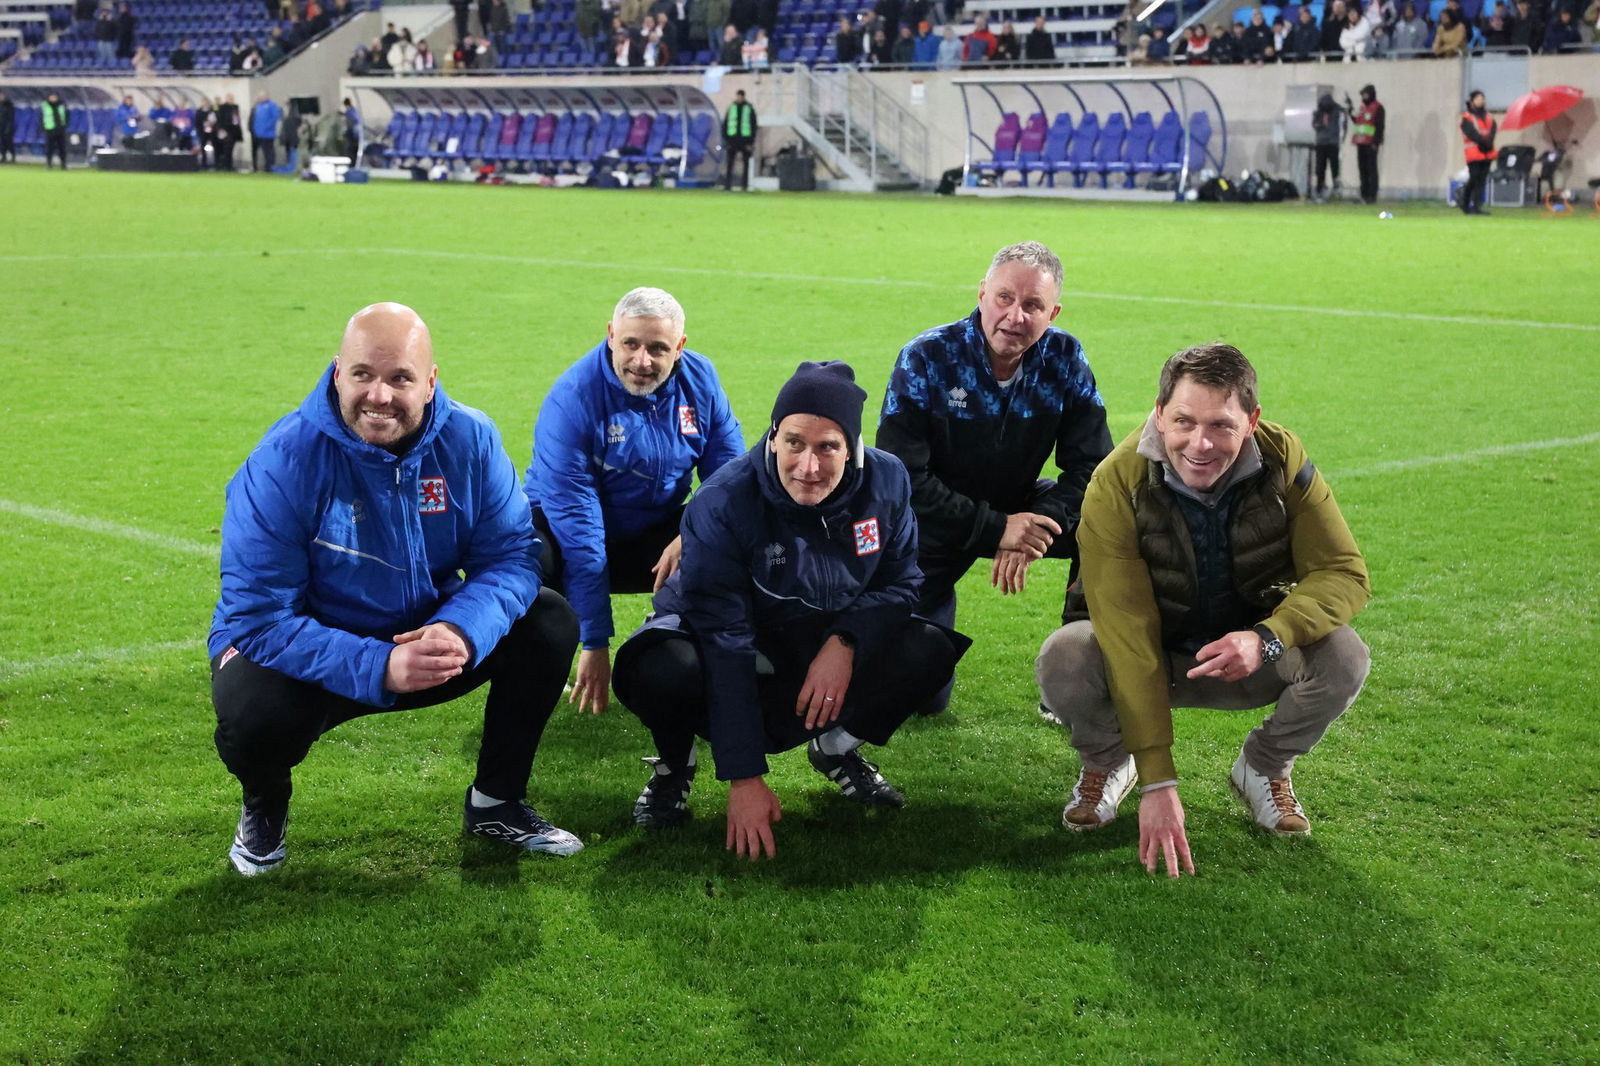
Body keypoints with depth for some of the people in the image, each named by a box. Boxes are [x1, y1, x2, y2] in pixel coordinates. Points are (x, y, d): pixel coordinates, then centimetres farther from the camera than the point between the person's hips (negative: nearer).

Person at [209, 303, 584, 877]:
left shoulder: (470, 440, -12)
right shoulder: (283, 461, -23)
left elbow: (510, 555, -11)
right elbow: (259, 617, -25)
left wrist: (460, 632, -33)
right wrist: (378, 668, -37)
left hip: (426, 639, 4)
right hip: (312, 659, -4)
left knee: (550, 623, -13)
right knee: (253, 712, -35)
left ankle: (496, 803, 7)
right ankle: (264, 808, 6)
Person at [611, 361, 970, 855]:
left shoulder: (886, 481, -16)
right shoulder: (722, 503, -28)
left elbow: (899, 582, -3)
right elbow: (723, 643, -30)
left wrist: (845, 642, -27)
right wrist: (744, 777, -34)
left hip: (831, 645, 4)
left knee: (930, 649, -22)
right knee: (663, 671, -37)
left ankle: (839, 746, 9)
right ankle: (675, 764, 1)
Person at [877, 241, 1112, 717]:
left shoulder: (1064, 358, -13)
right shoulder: (926, 358, -22)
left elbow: (1090, 463, -13)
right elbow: (901, 477, -25)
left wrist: (1036, 525, -31)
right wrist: (994, 530, -31)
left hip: (1016, 509, 3)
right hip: (933, 525, -3)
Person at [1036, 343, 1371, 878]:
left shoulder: (1283, 460, -19)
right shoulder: (1117, 485, -26)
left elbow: (1345, 573, -16)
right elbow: (1127, 637, -31)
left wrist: (1268, 638, -38)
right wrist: (1157, 783, -36)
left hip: (1243, 657, 2)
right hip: (1151, 659, -2)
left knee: (1343, 657, -27)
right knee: (1064, 661, -32)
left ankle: (1264, 768, 5)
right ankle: (1107, 763, 4)